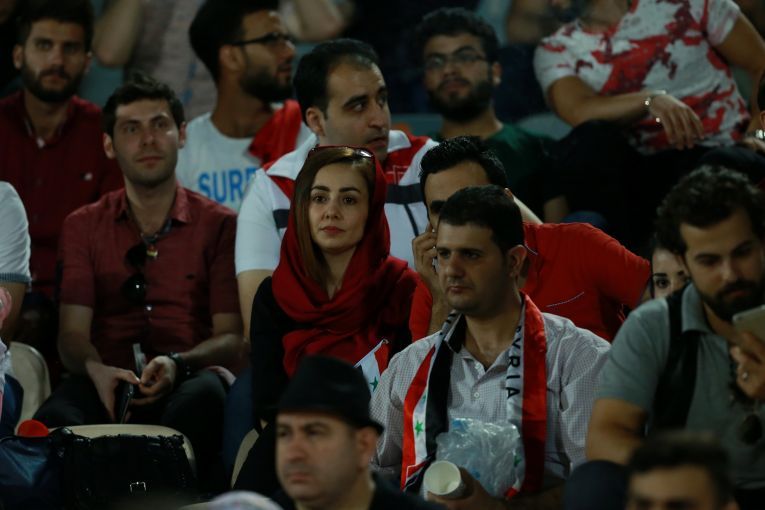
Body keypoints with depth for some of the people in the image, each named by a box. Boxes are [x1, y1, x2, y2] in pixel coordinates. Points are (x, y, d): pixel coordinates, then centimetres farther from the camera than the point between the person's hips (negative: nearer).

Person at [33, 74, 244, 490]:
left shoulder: (219, 226, 14)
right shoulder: (83, 227, 20)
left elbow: (231, 338, 5)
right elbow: (73, 332, 8)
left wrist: (178, 364, -18)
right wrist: (95, 370, -17)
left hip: (187, 382, 0)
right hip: (108, 385, 1)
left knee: (204, 395, -39)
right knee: (55, 419, -36)